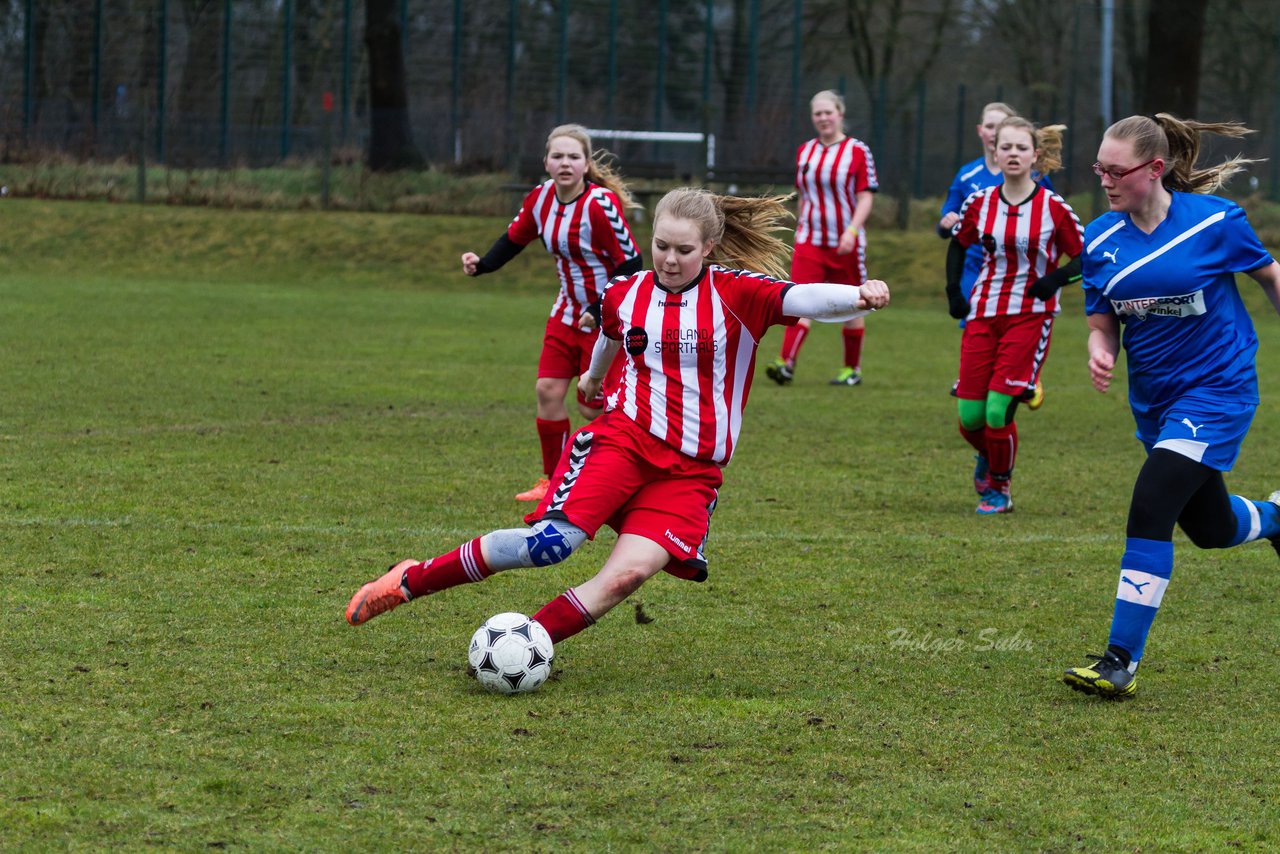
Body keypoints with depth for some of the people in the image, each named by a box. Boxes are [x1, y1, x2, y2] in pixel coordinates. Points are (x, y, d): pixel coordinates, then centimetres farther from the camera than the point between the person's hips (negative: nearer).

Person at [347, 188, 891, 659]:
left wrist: (858, 296, -42)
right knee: (553, 540, -21)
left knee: (629, 573, -22)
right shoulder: (624, 294, 7)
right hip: (623, 439, 0)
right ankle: (411, 581, -8)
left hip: (692, 470, 0)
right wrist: (593, 376, 50)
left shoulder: (737, 294, -4)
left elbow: (801, 299, -22)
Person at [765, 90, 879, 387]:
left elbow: (866, 197, -8)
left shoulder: (858, 151, -4)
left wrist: (852, 231, -19)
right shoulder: (805, 152, 10)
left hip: (846, 243, -3)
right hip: (809, 241, 3)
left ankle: (853, 368, 20)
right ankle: (786, 364, -25)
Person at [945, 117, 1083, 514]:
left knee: (998, 410, -13)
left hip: (1030, 316, -3)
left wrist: (1055, 278, -18)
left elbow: (1083, 258, 1)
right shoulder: (979, 203, 3)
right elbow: (958, 245, 20)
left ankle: (999, 488, 11)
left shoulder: (1054, 208, -6)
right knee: (970, 415, 0)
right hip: (982, 314, 3)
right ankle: (987, 458, 36)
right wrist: (953, 292, 9)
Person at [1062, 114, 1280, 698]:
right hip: (1154, 400, 6)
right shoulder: (1101, 239, -3)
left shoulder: (1214, 220, -15)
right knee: (1210, 530, 17)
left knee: (1150, 509, -21)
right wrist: (1099, 351, -19)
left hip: (1217, 388, -6)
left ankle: (1122, 661, -17)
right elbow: (1103, 323, 4)